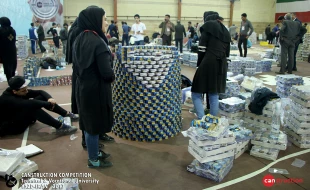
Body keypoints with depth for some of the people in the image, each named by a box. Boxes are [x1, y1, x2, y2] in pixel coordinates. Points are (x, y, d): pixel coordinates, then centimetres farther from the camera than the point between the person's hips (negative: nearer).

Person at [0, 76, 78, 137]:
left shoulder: (22, 91, -6)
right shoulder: (7, 99, -29)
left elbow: (40, 92, -3)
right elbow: (30, 103, -40)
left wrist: (49, 98, -23)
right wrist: (49, 104, -32)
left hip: (22, 118, 9)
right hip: (9, 126, -8)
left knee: (41, 97, -8)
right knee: (32, 107, -36)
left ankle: (66, 114, -10)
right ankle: (60, 127, -39)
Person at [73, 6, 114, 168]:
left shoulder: (79, 40, 4)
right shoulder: (98, 42, -22)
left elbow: (76, 65, 11)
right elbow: (106, 72, -24)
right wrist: (112, 77, -4)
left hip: (83, 87, 8)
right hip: (96, 89, -8)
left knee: (88, 122, 20)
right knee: (94, 124, 6)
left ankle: (94, 152, 37)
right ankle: (93, 160, 23)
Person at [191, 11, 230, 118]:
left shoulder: (208, 27, 2)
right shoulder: (225, 31, 22)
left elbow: (202, 49, -8)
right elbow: (227, 52, 16)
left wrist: (199, 64, 1)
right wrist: (222, 65, 18)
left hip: (208, 64, -7)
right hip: (221, 65, 7)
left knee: (196, 94, -1)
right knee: (214, 96, 11)